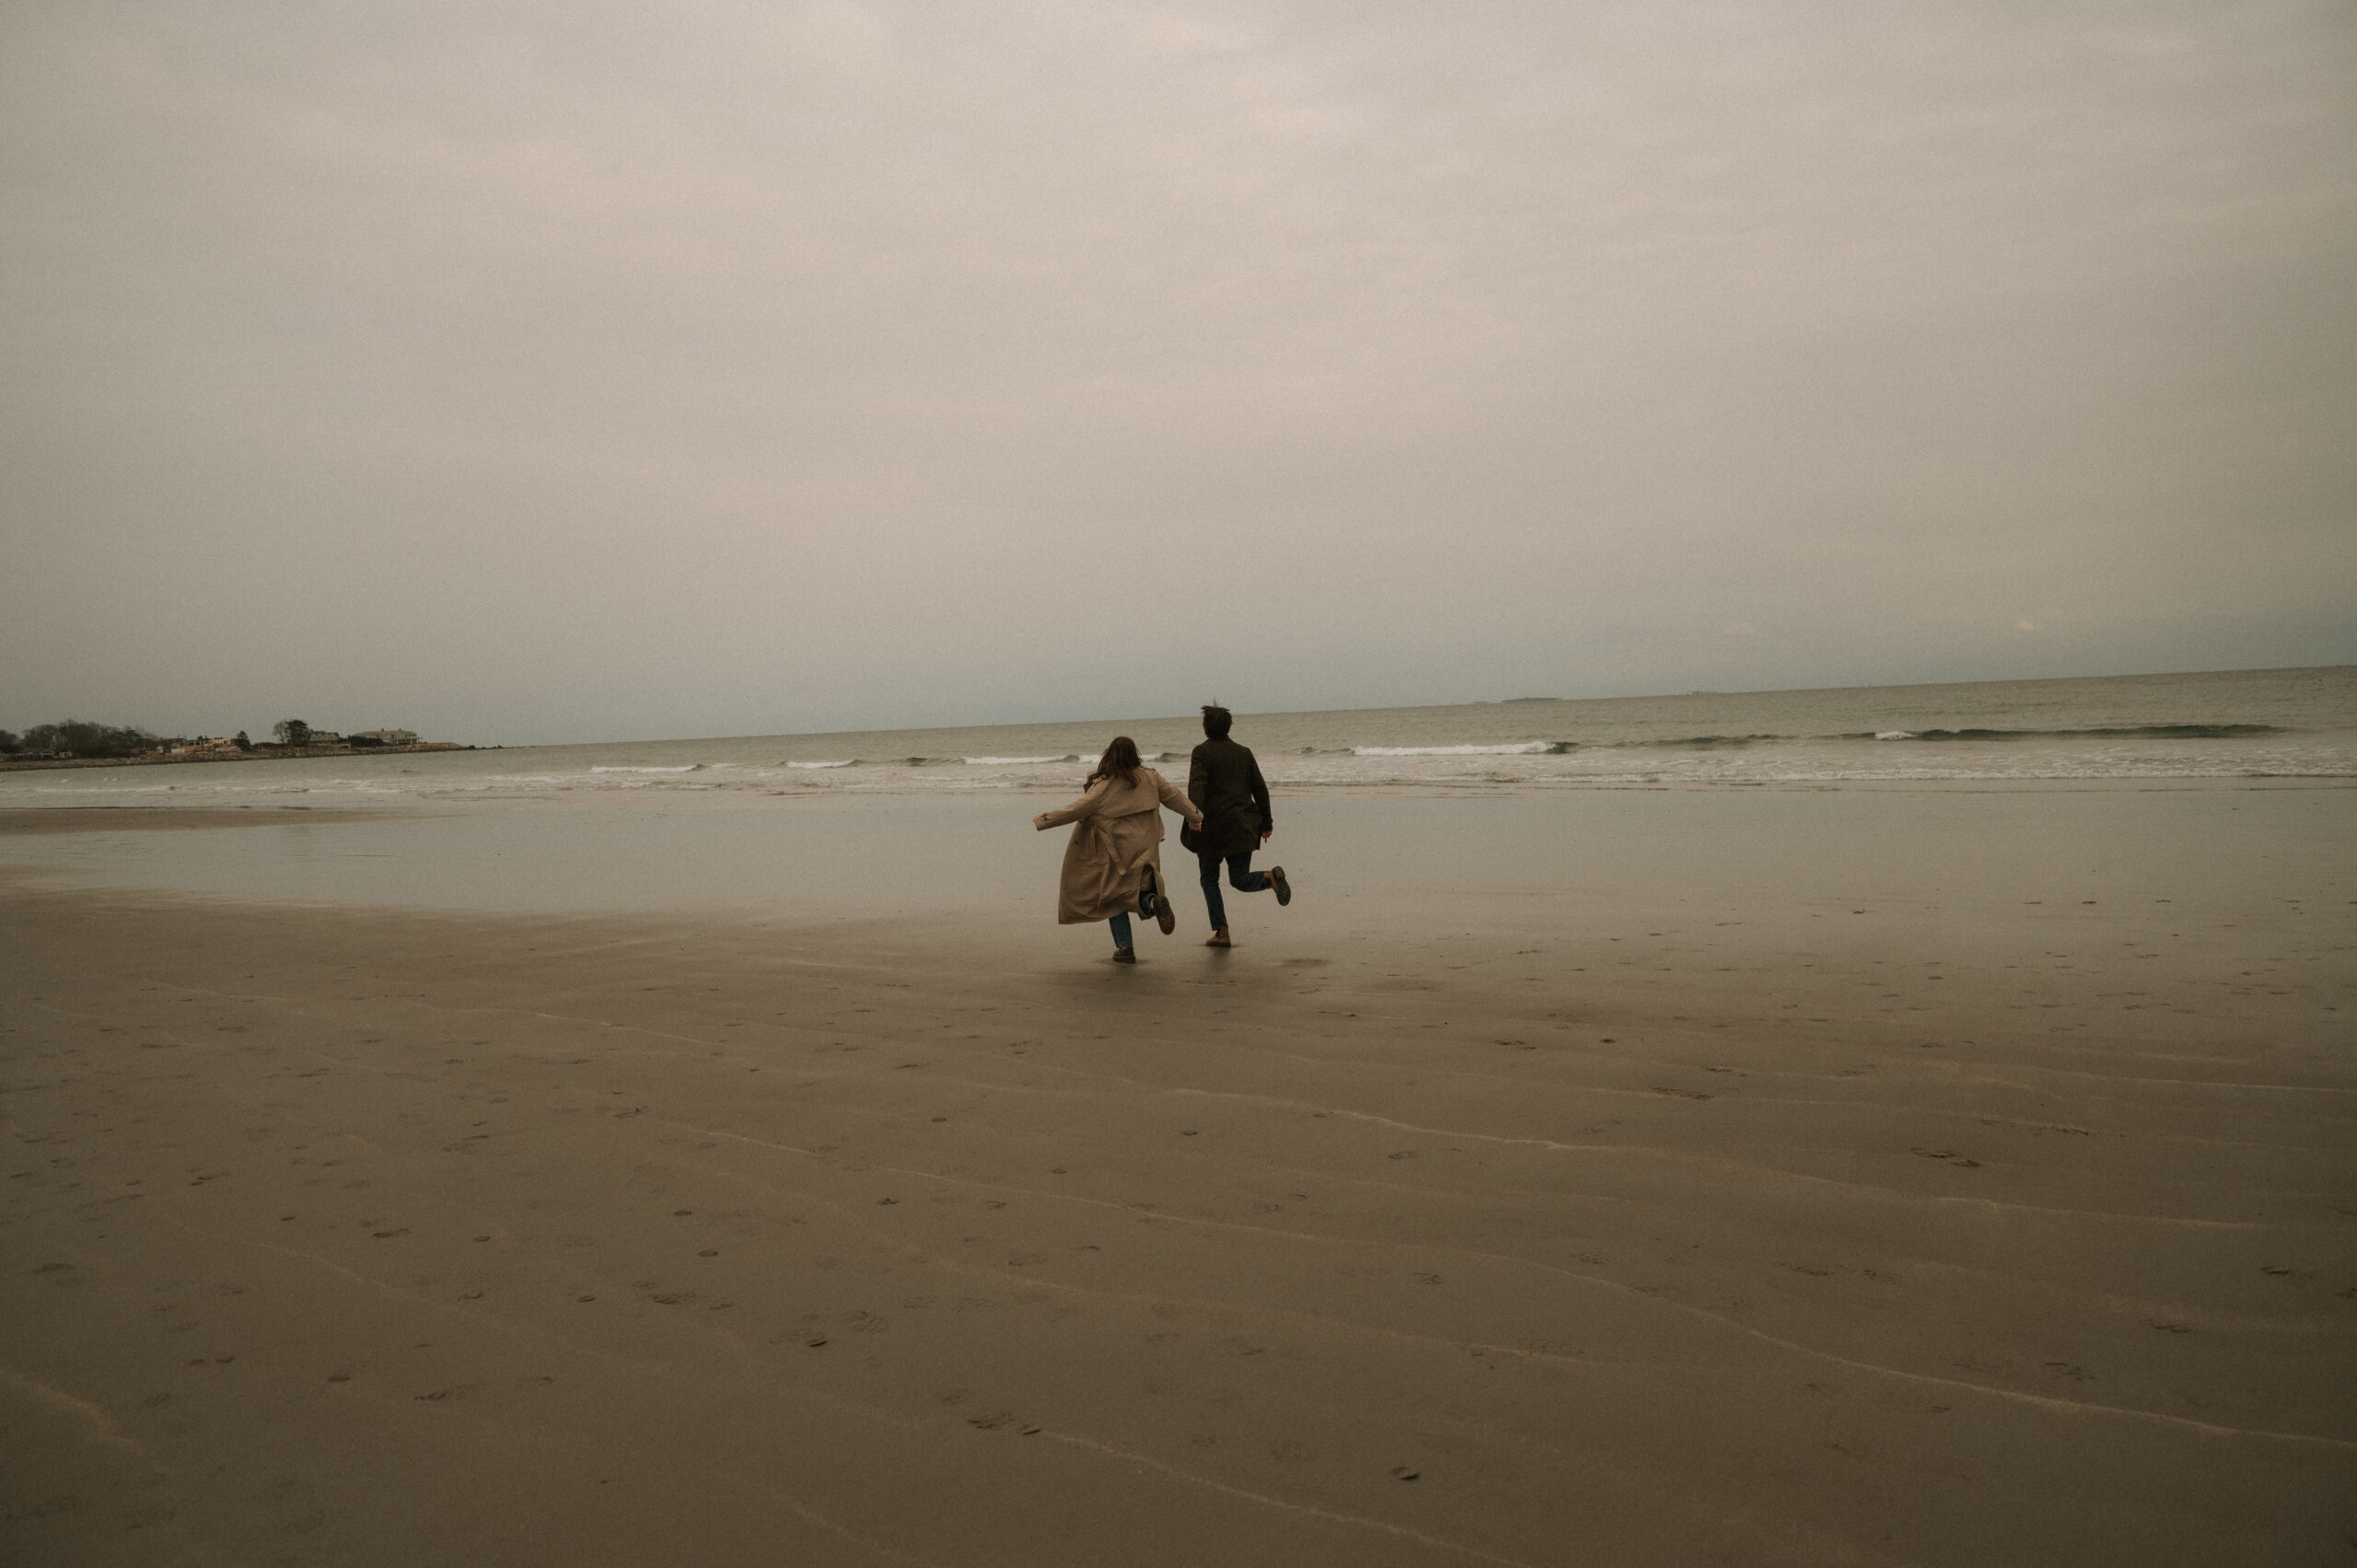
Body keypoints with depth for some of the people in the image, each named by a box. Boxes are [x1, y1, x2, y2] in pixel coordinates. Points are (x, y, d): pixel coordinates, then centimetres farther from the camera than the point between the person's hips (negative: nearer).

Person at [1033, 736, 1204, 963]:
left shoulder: (1104, 787, -13)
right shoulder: (1149, 777, 0)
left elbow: (1077, 810, -14)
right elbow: (1173, 795, 10)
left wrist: (1043, 820, -5)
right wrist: (1194, 816, 26)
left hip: (1116, 853, -4)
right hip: (1145, 849, 4)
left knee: (1115, 898, 12)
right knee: (1139, 892, 16)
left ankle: (1125, 947, 8)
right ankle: (1153, 901, -19)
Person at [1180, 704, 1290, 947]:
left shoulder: (1202, 752, -4)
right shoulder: (1243, 752, 9)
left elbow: (1197, 784, -22)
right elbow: (1260, 788, 10)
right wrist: (1266, 822, 17)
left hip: (1211, 827, -3)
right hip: (1241, 826, 3)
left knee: (1209, 879, 12)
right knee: (1240, 880, 6)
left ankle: (1221, 932, 6)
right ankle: (1271, 877, -25)